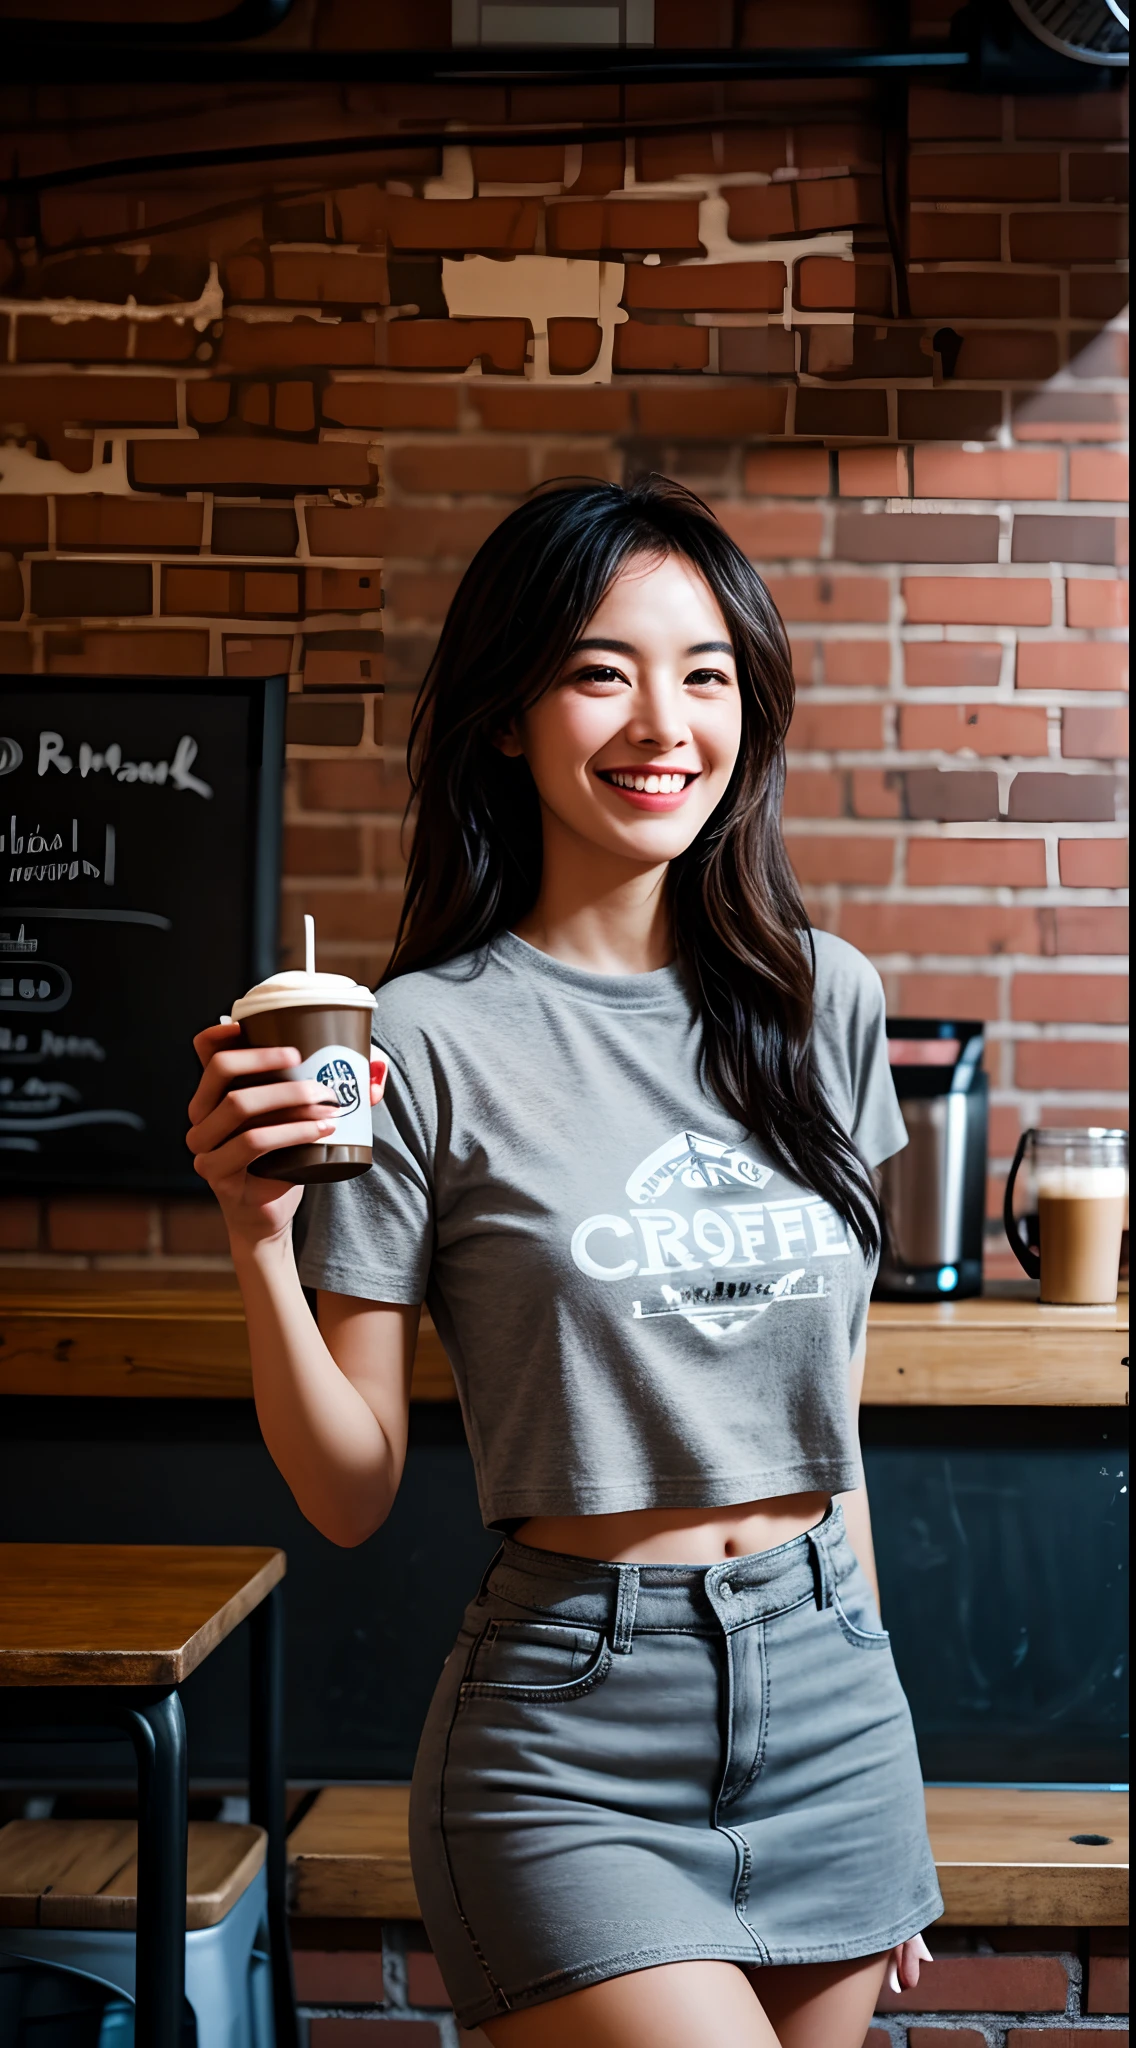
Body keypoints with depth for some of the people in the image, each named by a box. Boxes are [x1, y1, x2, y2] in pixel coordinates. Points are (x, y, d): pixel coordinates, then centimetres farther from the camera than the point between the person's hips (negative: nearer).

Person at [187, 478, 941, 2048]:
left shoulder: (822, 999, 5)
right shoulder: (430, 1037, -9)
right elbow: (350, 1493, -6)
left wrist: (872, 1727, 17)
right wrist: (259, 1242, -22)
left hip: (831, 1696, 5)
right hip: (573, 1746, -4)